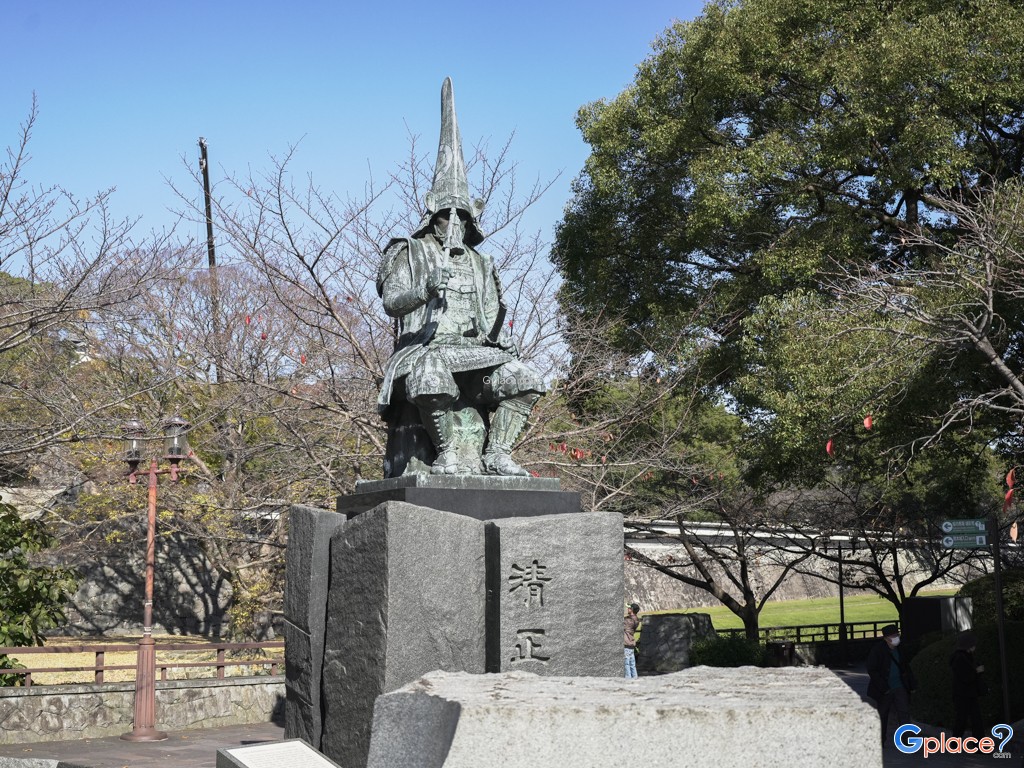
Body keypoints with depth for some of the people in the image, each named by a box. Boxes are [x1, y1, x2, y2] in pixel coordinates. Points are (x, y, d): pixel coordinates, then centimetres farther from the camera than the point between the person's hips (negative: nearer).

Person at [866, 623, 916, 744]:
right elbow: (872, 671, -14)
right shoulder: (877, 650, -12)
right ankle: (880, 742, 21)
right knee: (882, 715, 8)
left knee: (904, 712, -8)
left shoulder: (900, 649, 4)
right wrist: (883, 688, -18)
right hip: (884, 690, -3)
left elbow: (906, 667, 15)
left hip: (900, 687, 3)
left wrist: (911, 685, 11)